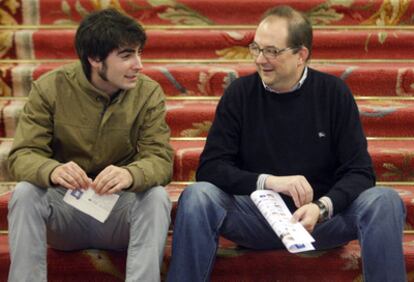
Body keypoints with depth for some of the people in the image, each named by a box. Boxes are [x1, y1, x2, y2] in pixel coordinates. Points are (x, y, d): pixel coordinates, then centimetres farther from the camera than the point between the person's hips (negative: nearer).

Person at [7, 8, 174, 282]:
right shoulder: (50, 87, -9)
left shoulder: (148, 92, -8)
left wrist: (130, 174, -41)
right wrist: (53, 171, -39)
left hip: (121, 210, 0)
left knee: (156, 196, -29)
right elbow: (22, 154, -14)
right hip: (65, 208, 0)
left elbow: (161, 159, -16)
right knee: (25, 192, -28)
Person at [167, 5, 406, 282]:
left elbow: (359, 172, -4)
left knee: (385, 201, -27)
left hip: (323, 216, 0)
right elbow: (210, 167, -4)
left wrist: (322, 208, -24)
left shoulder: (334, 92, 0)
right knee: (197, 196, -28)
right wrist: (267, 181, -21)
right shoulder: (240, 93, 0)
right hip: (257, 213, 0)